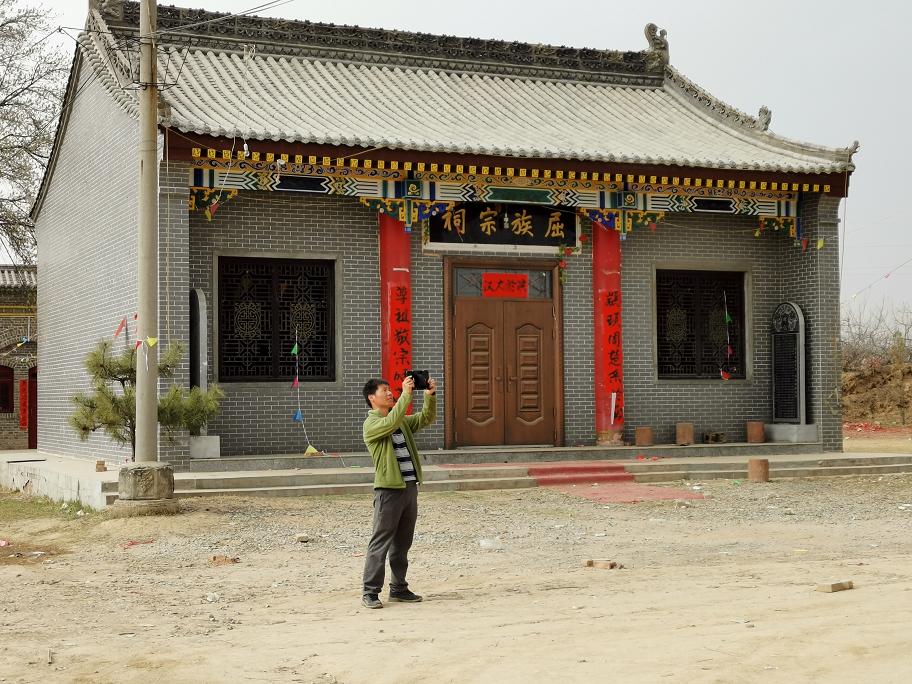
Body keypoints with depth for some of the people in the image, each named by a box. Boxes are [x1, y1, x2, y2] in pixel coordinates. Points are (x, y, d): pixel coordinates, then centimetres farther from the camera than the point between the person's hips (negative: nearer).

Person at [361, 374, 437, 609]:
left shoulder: (401, 421, 18)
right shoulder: (371, 424, -8)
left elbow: (426, 419, 12)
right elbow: (391, 422, -27)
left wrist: (430, 396, -3)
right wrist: (406, 394, -27)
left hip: (409, 487, 8)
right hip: (388, 489, -8)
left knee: (402, 543, 12)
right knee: (380, 542, -6)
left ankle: (398, 588, 20)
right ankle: (370, 592, -2)